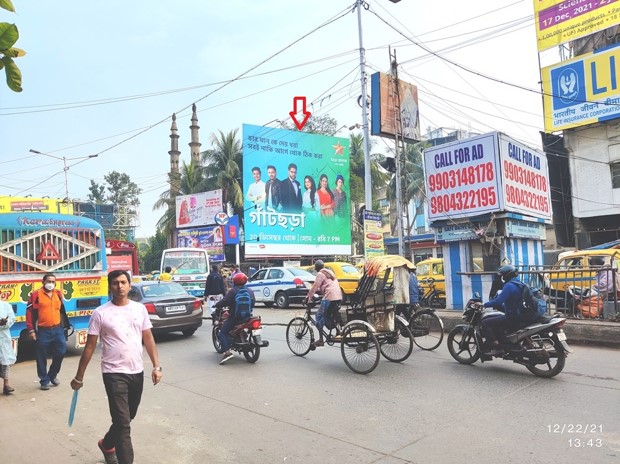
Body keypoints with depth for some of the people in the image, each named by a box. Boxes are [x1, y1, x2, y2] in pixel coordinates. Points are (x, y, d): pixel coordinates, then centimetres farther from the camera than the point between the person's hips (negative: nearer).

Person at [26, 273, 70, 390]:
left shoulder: (58, 294, 9)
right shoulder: (36, 295, -5)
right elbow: (30, 313, -5)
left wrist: (65, 325, 19)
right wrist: (31, 330, -10)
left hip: (58, 330, 4)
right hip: (43, 331, -4)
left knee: (61, 353, 5)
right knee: (42, 357, 5)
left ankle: (52, 375, 26)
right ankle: (44, 380, 19)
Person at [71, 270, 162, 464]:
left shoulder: (140, 308, 3)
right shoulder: (100, 313, -7)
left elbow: (148, 338, 7)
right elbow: (90, 347, -2)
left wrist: (156, 366, 0)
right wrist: (79, 377, 2)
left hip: (137, 372, 5)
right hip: (114, 374, -4)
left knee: (127, 418, 22)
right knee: (123, 423, -5)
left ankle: (107, 444, 48)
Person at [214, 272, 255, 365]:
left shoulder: (233, 291, -9)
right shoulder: (250, 292, 8)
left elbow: (225, 301, -13)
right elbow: (253, 302, 15)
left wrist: (216, 305, 4)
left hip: (234, 317, -7)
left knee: (223, 333, -3)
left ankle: (227, 352, -22)